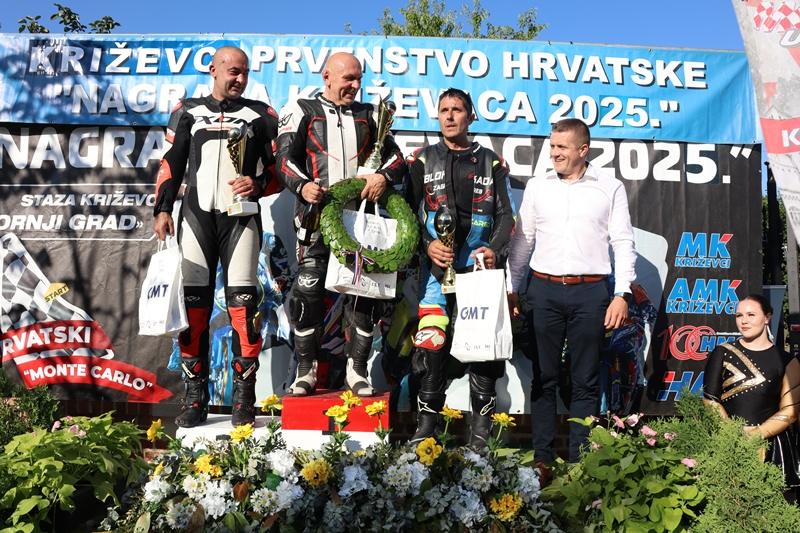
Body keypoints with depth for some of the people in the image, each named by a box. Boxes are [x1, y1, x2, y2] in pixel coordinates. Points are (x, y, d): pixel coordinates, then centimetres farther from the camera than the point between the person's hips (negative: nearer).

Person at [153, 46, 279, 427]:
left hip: (242, 218, -1)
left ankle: (244, 399, 1)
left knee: (242, 304, -7)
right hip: (196, 215, 2)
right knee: (192, 305, -1)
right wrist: (163, 209, 4)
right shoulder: (188, 112, 16)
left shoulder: (261, 115, 12)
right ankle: (195, 399, 7)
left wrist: (258, 184, -9)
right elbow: (171, 164, 14)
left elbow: (279, 166, 10)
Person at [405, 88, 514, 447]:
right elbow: (408, 213, 7)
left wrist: (495, 249, -7)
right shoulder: (423, 161, 13)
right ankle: (426, 423, 5)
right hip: (436, 266, 0)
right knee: (430, 342, -5)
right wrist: (428, 245, -9)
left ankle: (481, 426, 9)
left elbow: (506, 215, 10)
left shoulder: (491, 163, 14)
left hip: (480, 268, 0)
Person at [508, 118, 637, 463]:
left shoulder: (610, 188, 5)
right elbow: (522, 240, 13)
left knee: (585, 381, 5)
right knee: (544, 377, 6)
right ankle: (542, 457, 14)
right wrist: (512, 289, 10)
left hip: (590, 292, -1)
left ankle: (579, 459, 13)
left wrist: (622, 293, -5)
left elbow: (623, 243, 3)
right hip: (544, 289, 2)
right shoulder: (537, 186, 10)